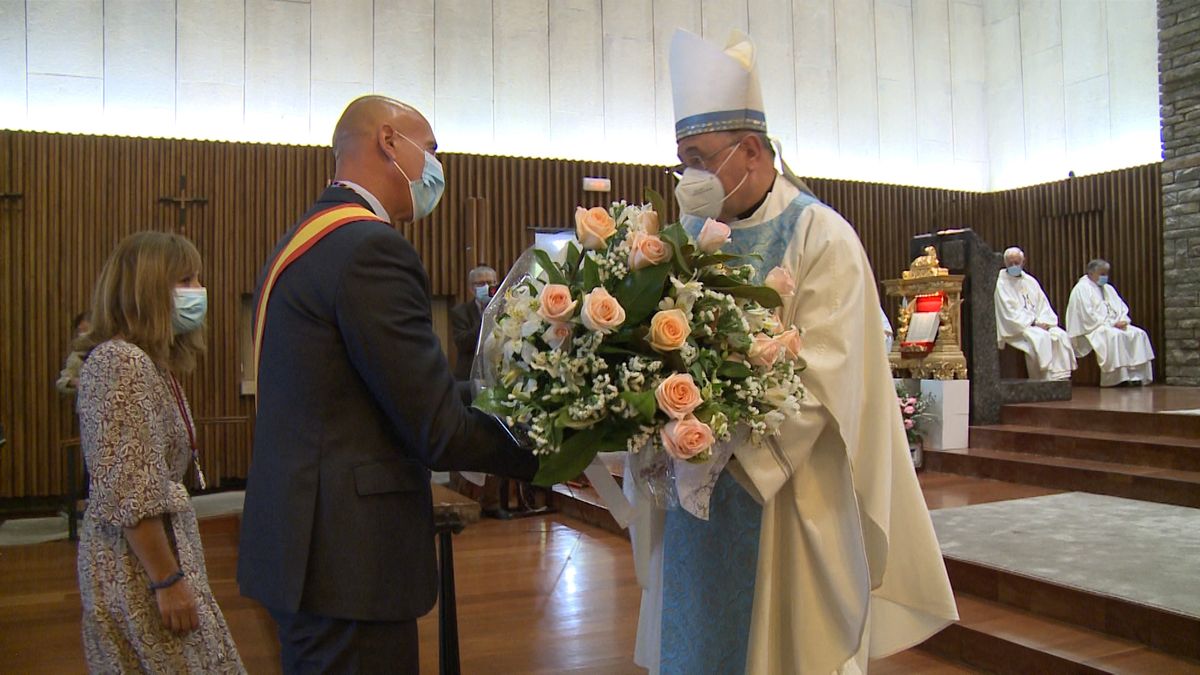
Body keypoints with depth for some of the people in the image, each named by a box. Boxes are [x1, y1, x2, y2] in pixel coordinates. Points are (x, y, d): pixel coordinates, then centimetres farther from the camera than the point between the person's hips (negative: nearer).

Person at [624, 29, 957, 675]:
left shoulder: (822, 239, -11)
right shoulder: (692, 235, 5)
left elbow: (821, 379, -18)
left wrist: (732, 451, -24)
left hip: (789, 495, -5)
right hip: (694, 487, 5)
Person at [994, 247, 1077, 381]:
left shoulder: (1030, 281, 15)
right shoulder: (1001, 283, -5)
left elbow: (1043, 304, 12)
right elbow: (1009, 312, -12)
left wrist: (1044, 321, -8)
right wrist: (1033, 322, -15)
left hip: (1039, 323, 6)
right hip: (1015, 328, -6)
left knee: (1060, 335, -18)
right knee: (1041, 337, -31)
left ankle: (1061, 377, -18)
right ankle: (1046, 378, -26)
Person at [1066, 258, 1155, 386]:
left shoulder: (1108, 288, 21)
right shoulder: (1082, 288, -5)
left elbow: (1122, 308, 18)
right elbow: (1088, 315, -15)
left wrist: (1123, 320, -4)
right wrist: (1110, 323, -17)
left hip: (1114, 325, 8)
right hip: (1091, 329, -8)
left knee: (1138, 334, -14)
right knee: (1114, 335, -35)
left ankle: (1136, 375, -19)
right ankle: (1117, 378, -32)